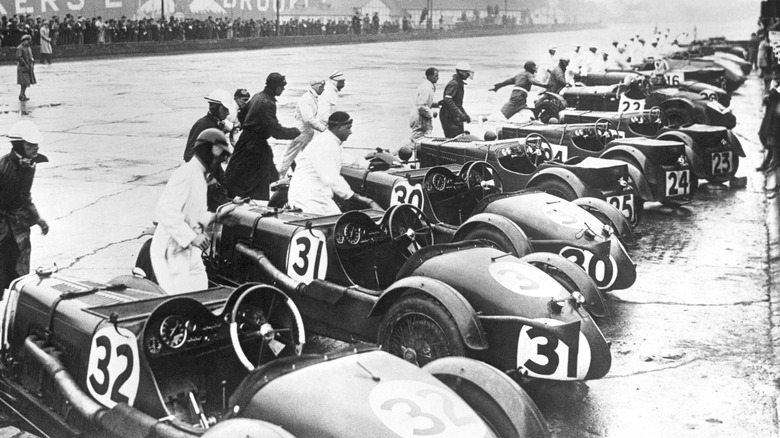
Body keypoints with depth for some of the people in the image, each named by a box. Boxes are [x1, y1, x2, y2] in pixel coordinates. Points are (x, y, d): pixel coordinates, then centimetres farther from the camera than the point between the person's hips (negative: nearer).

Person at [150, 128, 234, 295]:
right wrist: (191, 237, -29)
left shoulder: (199, 176, 16)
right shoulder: (186, 173, -17)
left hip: (189, 252, 10)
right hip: (172, 253, -10)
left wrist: (216, 216, 13)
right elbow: (165, 211, -27)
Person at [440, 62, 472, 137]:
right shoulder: (453, 84, -14)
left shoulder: (460, 84, 17)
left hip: (456, 117, 10)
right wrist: (460, 113, -30)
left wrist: (465, 114, 22)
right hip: (449, 116, -10)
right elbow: (448, 100, -27)